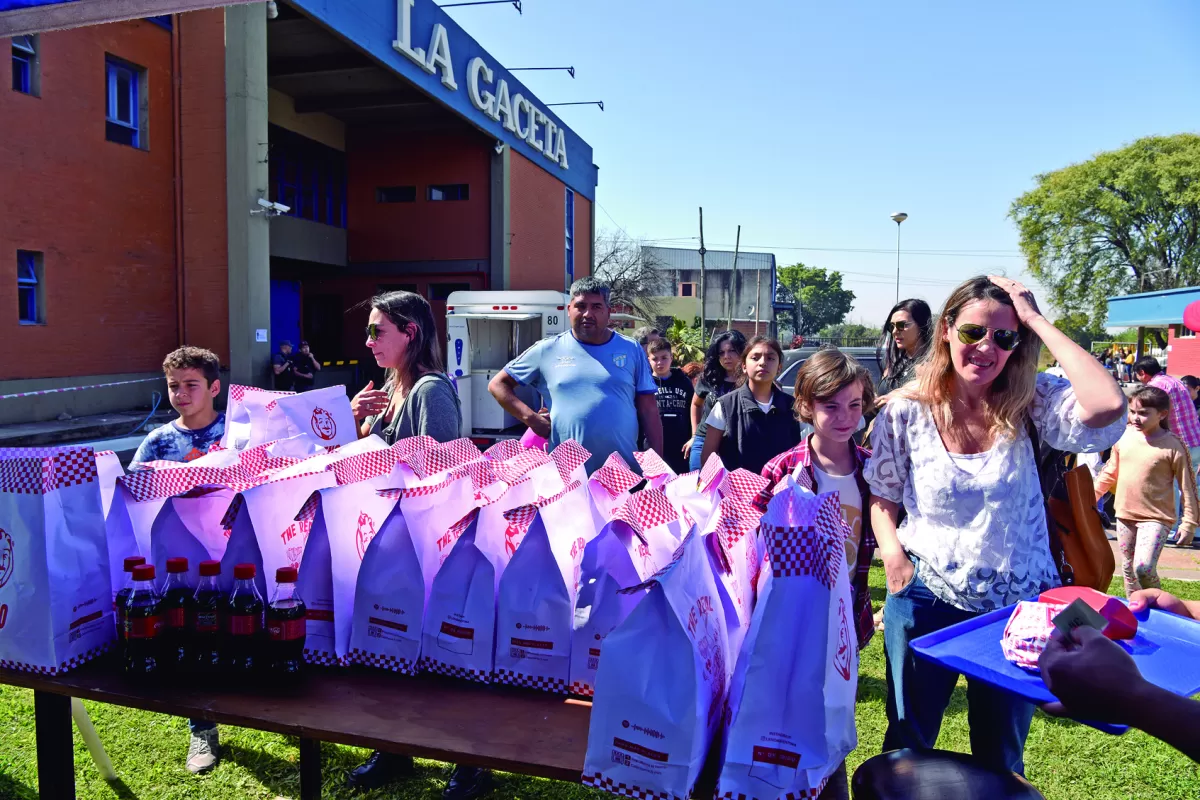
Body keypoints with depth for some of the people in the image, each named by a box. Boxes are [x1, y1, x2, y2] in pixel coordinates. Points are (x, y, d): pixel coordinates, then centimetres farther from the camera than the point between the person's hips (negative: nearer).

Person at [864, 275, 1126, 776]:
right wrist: (891, 550, -15)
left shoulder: (1029, 402, -9)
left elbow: (1108, 406, -30)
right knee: (906, 745, 17)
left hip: (1018, 604, 1)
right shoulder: (906, 411, -8)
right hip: (926, 600, 0)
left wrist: (1037, 320, -23)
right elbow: (883, 496, 4)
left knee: (1002, 758, 20)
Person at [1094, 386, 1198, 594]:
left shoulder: (1172, 446, -12)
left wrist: (1189, 522, -6)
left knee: (1143, 567, -19)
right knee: (1128, 568, 14)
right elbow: (1110, 472, 14)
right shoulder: (1124, 436, 1)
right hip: (1125, 515, 5)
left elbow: (1187, 486, -7)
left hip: (1155, 518, -5)